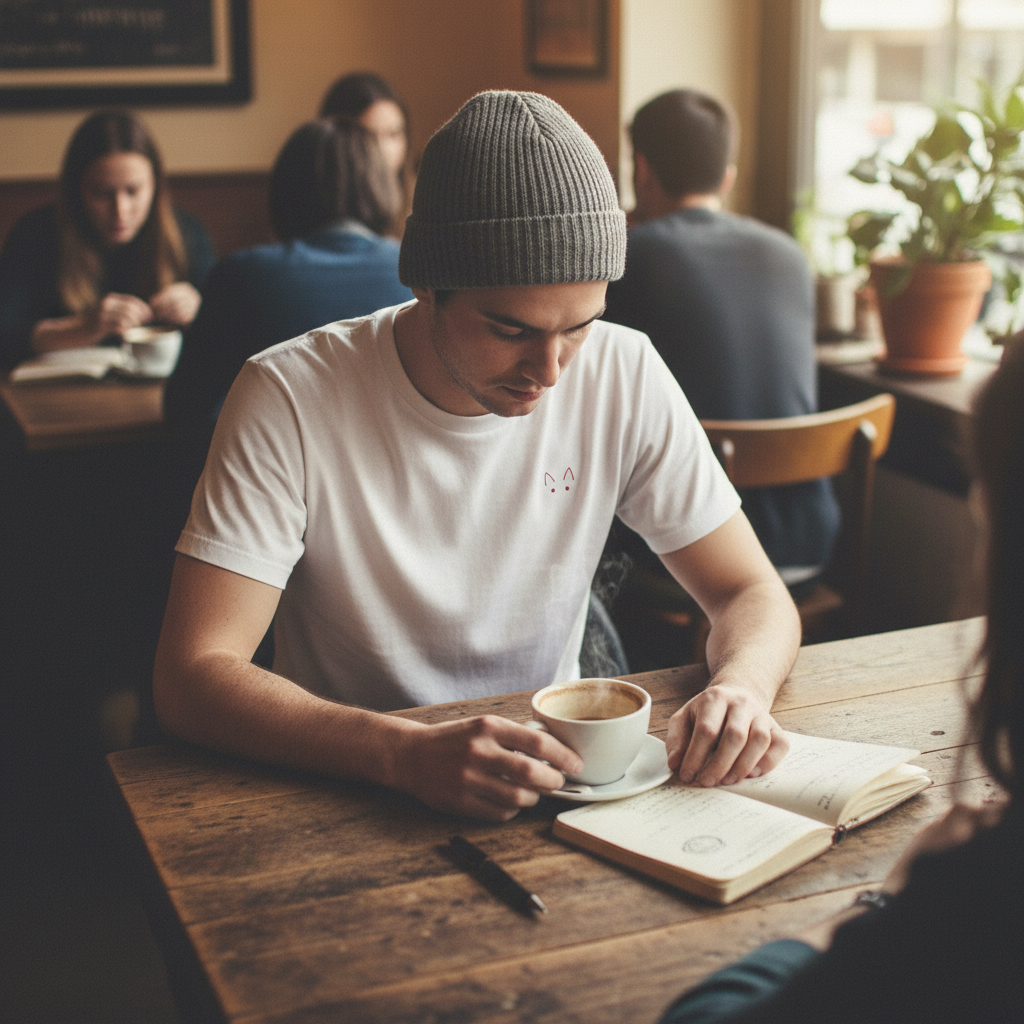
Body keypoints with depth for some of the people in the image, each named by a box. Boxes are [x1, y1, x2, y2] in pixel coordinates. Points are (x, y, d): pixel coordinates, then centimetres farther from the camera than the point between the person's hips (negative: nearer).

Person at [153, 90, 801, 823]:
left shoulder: (625, 378, -8)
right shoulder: (290, 398, -18)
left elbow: (754, 594, -1)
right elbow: (191, 679, -22)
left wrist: (741, 690, -24)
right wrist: (411, 754, -37)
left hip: (549, 776, 2)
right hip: (350, 797, -1)